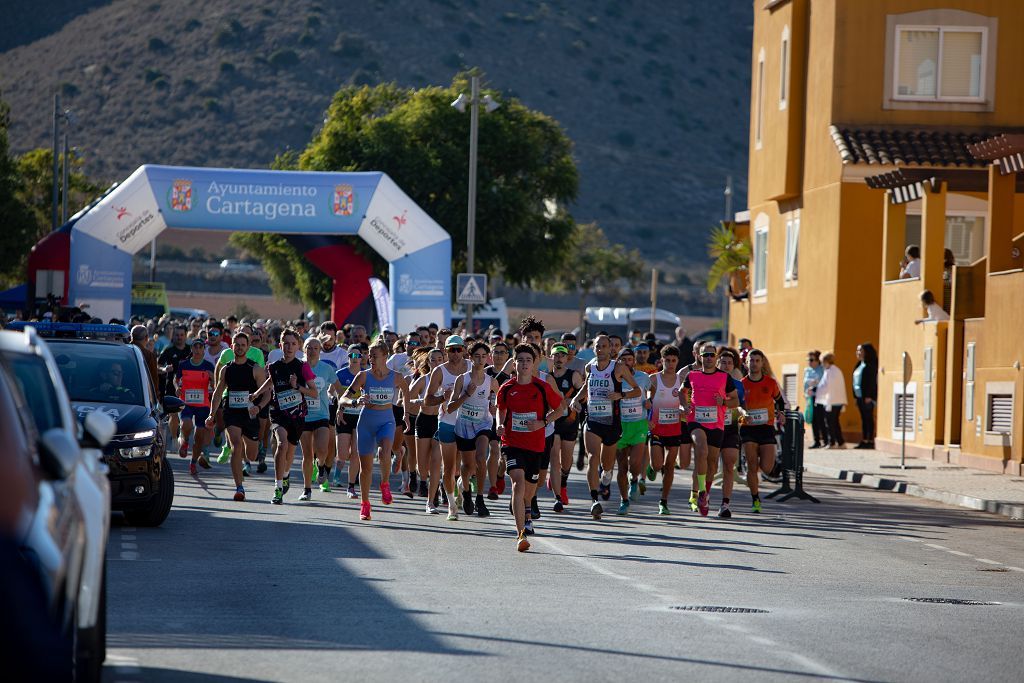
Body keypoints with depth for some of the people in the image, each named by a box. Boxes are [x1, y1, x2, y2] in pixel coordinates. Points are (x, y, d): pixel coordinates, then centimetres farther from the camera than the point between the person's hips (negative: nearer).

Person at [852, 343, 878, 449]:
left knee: (868, 418, -6)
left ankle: (870, 441, -4)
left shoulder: (870, 365, -12)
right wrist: (855, 396, 13)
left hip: (867, 397, -9)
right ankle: (864, 441, 13)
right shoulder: (860, 365, 15)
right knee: (864, 418, 10)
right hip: (860, 396, 9)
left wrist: (868, 396, -21)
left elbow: (872, 381, -17)